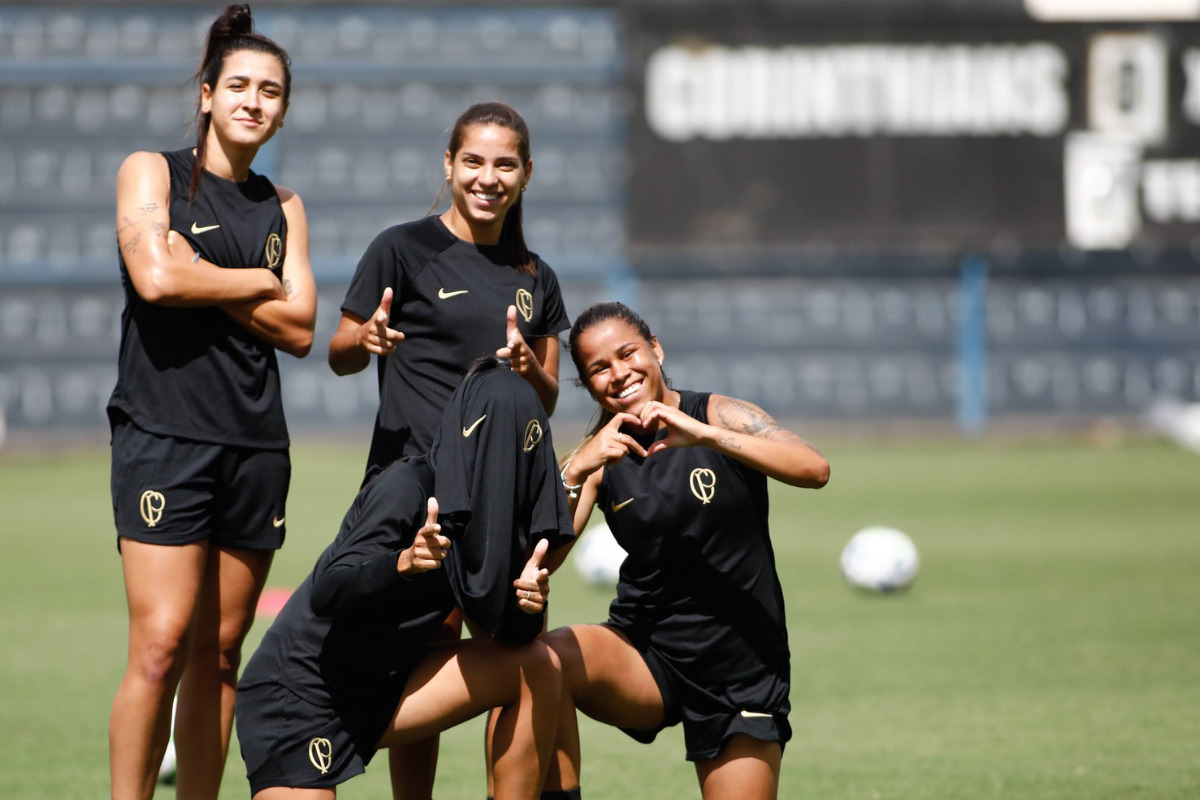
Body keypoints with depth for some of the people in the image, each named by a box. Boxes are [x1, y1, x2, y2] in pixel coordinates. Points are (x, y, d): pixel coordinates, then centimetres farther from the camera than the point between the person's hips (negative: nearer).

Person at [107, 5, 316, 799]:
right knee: (161, 646, -14)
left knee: (220, 650, 4)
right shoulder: (151, 173, 4)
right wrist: (257, 283, -2)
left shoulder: (283, 207, 17)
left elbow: (299, 329, 5)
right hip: (164, 433, -5)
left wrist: (206, 282, -7)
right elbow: (155, 276, -13)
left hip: (257, 441, 5)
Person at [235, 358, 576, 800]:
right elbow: (325, 594, -27)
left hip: (374, 692, 8)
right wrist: (403, 564, -45)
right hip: (296, 693, -8)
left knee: (537, 667, -5)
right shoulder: (407, 487, -19)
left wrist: (525, 604, -21)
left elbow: (510, 635, 3)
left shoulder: (483, 505, 2)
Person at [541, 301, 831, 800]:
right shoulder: (601, 455, 2)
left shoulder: (719, 416, -4)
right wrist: (575, 473, -27)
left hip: (743, 673, -1)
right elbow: (543, 558, -10)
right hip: (646, 656, 1)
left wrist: (704, 435, -30)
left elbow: (814, 470, -21)